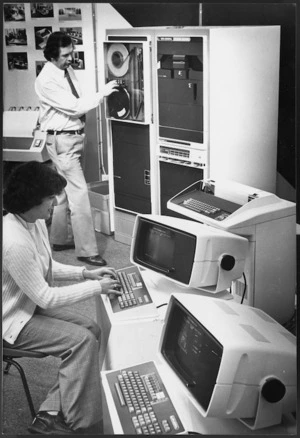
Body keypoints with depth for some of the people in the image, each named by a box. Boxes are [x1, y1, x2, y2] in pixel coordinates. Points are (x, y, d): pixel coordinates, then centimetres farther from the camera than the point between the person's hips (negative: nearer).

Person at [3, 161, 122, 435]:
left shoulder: (36, 222, -2)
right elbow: (45, 298, -26)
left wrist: (85, 273, 1)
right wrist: (97, 288, -19)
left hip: (34, 305, 10)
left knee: (92, 330, -1)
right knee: (82, 340, -18)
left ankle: (51, 414, 3)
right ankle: (77, 422, -1)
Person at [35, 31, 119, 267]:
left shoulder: (68, 70, 7)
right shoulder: (46, 80, -18)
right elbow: (74, 106, -22)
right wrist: (102, 93, -21)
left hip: (75, 136, 9)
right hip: (63, 141, -9)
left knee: (65, 191, 17)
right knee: (79, 193, -8)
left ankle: (61, 239, 31)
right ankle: (87, 250, -1)